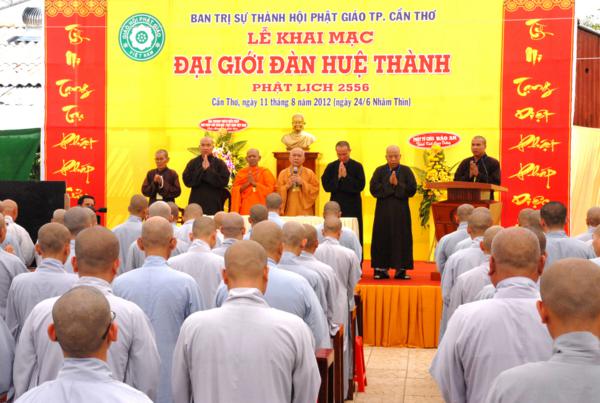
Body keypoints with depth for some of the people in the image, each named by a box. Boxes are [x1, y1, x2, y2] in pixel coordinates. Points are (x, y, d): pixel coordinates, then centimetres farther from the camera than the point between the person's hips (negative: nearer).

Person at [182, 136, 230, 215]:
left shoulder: (220, 163, 3)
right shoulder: (193, 163, 8)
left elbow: (224, 181, -9)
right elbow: (187, 180, -4)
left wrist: (208, 170, -10)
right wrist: (202, 169, -11)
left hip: (214, 203, -1)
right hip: (196, 202, 1)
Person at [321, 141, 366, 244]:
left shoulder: (357, 166, 0)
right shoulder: (331, 167, 5)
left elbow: (360, 186, -9)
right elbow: (326, 186, -2)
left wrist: (345, 176, -14)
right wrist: (338, 176, -13)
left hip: (353, 207, -1)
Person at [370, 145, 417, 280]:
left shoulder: (406, 171, 4)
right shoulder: (380, 171, 5)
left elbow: (412, 189, -5)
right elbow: (373, 189, -7)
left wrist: (397, 185, -14)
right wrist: (388, 184, -14)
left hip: (401, 211, 0)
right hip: (383, 211, 0)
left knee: (401, 239, 0)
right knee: (382, 239, 0)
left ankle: (401, 269, 4)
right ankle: (381, 268, 5)